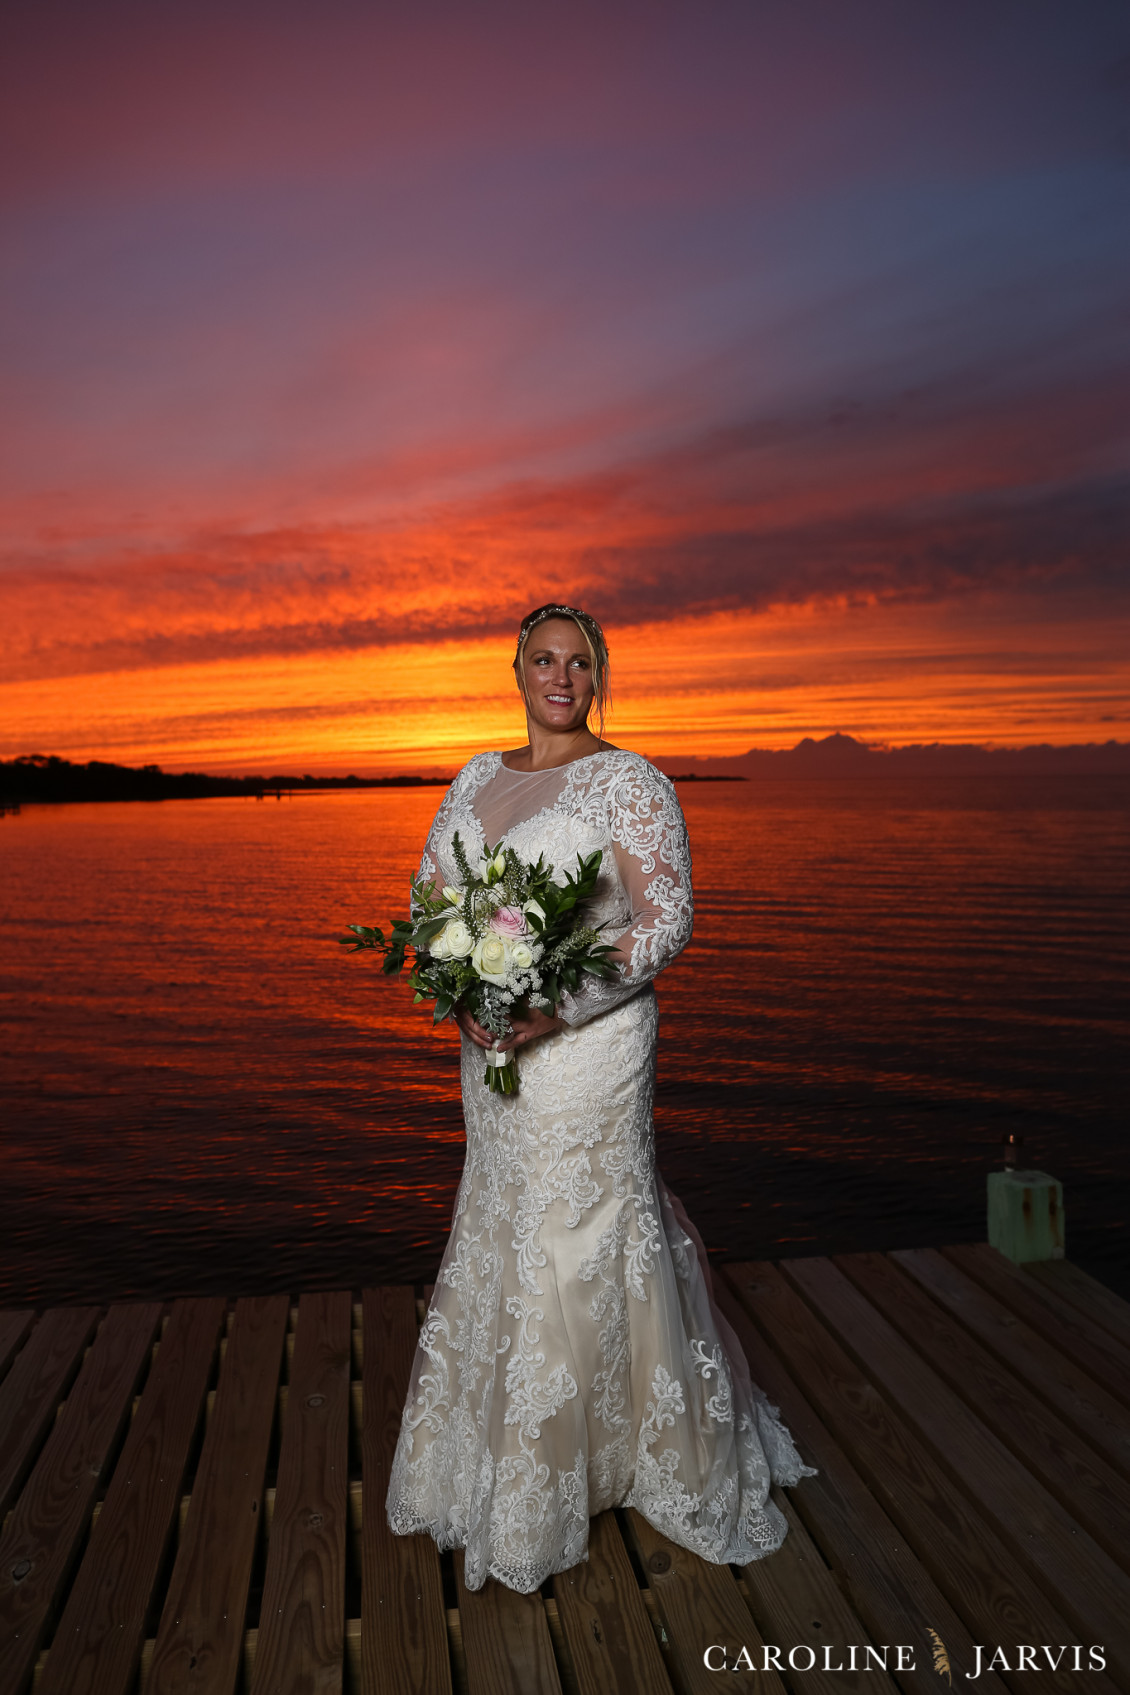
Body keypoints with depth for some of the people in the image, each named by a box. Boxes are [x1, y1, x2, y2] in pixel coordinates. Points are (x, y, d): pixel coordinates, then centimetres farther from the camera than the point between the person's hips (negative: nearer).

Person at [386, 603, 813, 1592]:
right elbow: (430, 896, 12)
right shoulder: (477, 778, 10)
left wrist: (555, 1009, -22)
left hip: (587, 1049, -6)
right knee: (501, 1239, 18)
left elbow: (668, 922, -14)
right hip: (489, 1050, 7)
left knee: (580, 1245, 3)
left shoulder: (626, 781, -9)